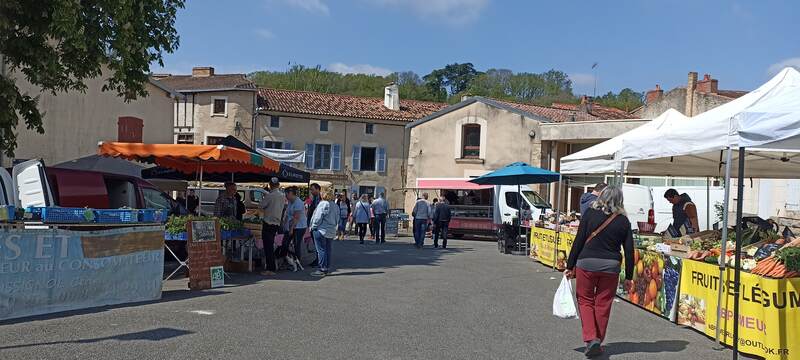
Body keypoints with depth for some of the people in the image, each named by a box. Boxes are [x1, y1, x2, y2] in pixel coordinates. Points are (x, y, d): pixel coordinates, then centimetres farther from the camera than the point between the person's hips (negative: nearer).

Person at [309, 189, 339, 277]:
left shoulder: (323, 204, -13)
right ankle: (327, 268, 16)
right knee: (328, 250, 12)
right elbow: (337, 219, 13)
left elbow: (318, 217, -15)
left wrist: (313, 227, -5)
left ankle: (322, 270, -3)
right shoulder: (336, 205, 9)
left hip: (321, 230, -7)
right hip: (332, 231, 7)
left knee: (321, 250, -3)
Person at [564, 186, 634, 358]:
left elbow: (579, 241, -5)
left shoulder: (590, 213, -3)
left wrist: (570, 266, 0)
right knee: (603, 304, 12)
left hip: (586, 263, -2)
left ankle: (591, 339, -2)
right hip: (611, 266, 2)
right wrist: (628, 276, 11)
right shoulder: (624, 221, 3)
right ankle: (598, 341, 21)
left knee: (585, 300, 11)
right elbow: (629, 250, 3)